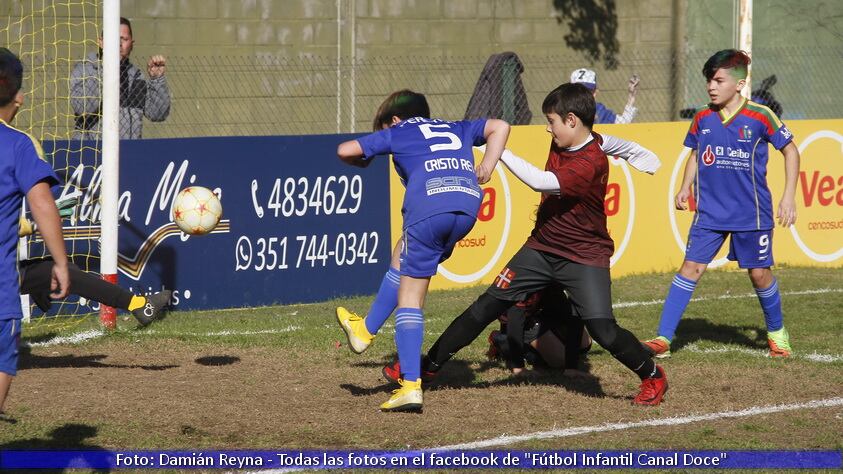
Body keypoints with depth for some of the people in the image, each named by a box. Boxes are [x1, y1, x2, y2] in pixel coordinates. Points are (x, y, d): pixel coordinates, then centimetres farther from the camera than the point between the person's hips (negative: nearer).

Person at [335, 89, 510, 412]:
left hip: (429, 207, -5)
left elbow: (345, 150, 21)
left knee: (410, 297, 3)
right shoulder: (455, 129, 35)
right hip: (467, 206, 5)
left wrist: (362, 162, 42)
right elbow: (499, 127, 26)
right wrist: (487, 166, 21)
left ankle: (411, 385, -4)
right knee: (402, 258, 30)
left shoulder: (397, 132, 24)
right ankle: (367, 331, 34)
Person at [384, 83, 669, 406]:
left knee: (603, 330, -17)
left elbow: (540, 182, -34)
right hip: (542, 246, 7)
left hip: (584, 255, -7)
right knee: (487, 306, 1)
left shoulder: (591, 163, -26)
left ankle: (653, 377, 8)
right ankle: (428, 367, 6)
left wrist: (498, 149, -31)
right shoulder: (561, 143, 0)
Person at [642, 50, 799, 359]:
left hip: (751, 213, -3)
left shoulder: (760, 116, -9)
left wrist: (788, 197, -4)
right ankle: (663, 339, -6)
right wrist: (685, 188, 4)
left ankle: (777, 332, 29)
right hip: (710, 212, 3)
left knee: (759, 273, 5)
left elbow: (790, 151, 1)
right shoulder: (703, 119, 2)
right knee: (691, 267, -5)